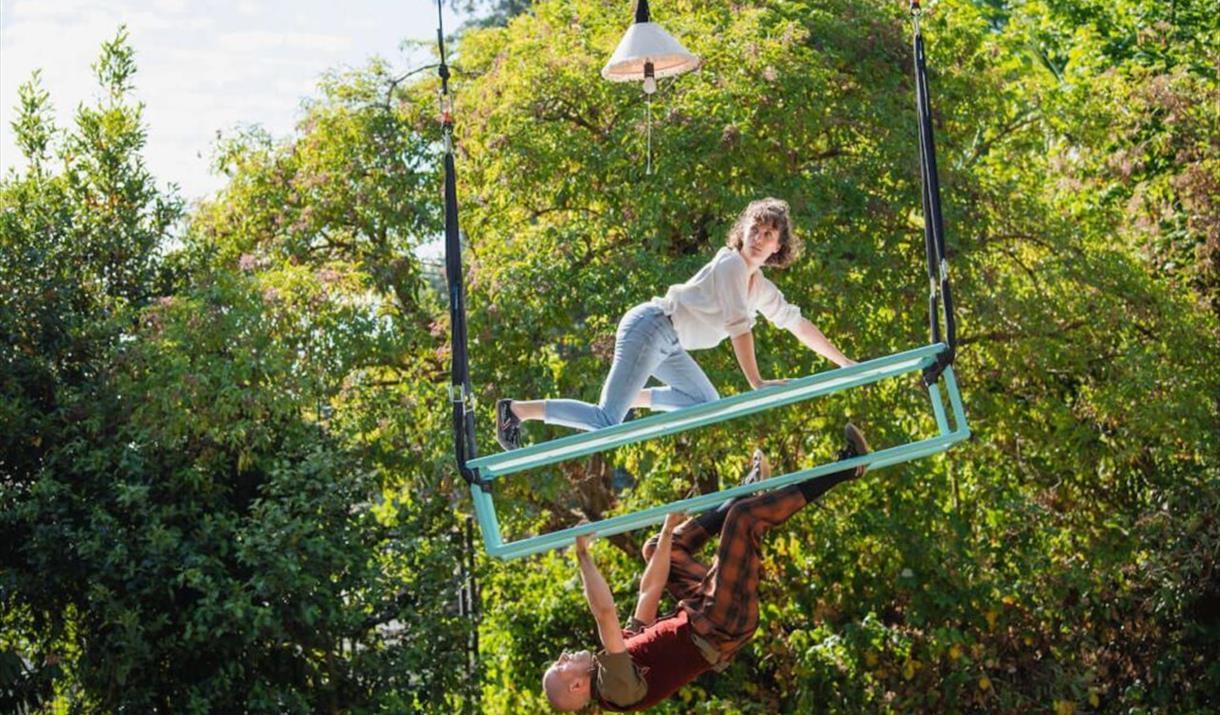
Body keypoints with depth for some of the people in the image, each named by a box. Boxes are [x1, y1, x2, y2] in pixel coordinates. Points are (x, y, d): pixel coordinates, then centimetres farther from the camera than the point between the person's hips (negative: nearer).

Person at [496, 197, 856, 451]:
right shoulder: (731, 264, -13)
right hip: (650, 326, -9)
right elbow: (738, 326, -20)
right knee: (608, 424, -16)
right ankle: (518, 410, -11)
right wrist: (756, 383, -23)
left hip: (667, 344, 9)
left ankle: (632, 398, 17)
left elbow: (798, 323, 22)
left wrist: (845, 362, 23)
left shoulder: (763, 289, 13)